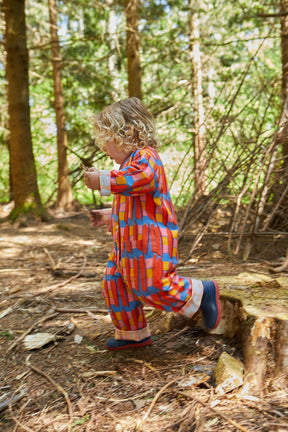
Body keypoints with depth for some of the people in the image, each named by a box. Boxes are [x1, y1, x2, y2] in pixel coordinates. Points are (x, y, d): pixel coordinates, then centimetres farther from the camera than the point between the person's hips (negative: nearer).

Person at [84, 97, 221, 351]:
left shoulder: (144, 156, -11)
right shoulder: (132, 161, 24)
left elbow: (141, 178, -37)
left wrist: (103, 181, -33)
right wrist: (110, 216, 28)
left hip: (149, 241, -11)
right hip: (129, 242, 11)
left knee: (152, 286, -10)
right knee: (116, 283, 13)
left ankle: (202, 293, 9)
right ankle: (132, 334, 26)